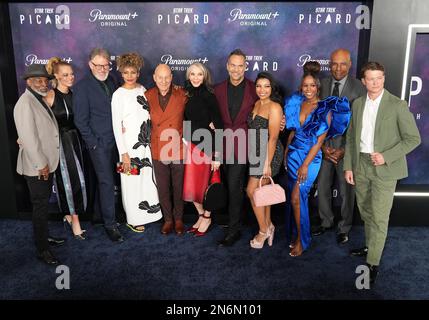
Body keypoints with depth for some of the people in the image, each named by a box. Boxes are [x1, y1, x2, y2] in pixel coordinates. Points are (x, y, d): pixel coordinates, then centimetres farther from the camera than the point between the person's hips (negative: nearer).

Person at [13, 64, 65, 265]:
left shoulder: (39, 100, 12)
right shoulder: (25, 103, -17)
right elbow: (28, 137, -22)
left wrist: (47, 162, 11)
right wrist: (41, 164, -19)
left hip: (47, 164, 9)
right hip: (36, 167, -9)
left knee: (43, 204, 19)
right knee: (40, 207, 0)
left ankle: (44, 236, 34)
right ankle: (42, 249, 10)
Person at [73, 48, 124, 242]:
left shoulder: (110, 81, 9)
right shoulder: (82, 87, -8)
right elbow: (80, 120, -9)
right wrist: (93, 143, -10)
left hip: (113, 140, 5)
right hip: (98, 143, -5)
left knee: (104, 180, 14)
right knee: (107, 182, -3)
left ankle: (99, 212, 30)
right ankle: (110, 224, 7)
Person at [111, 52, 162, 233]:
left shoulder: (143, 90, 7)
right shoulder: (118, 95, -8)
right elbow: (116, 125, -10)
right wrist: (124, 153, -13)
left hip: (146, 143, 5)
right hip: (130, 144, -5)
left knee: (148, 178, 11)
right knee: (132, 181, 4)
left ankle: (147, 211, 28)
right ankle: (133, 219, 20)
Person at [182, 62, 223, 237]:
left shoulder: (209, 97, -8)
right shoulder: (185, 95, 5)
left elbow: (218, 126, -10)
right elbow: (184, 122, 11)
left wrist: (216, 155, -13)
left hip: (206, 146, -4)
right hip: (190, 145, 4)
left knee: (204, 184, 6)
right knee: (190, 185, 7)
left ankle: (207, 217, 27)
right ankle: (201, 215, 29)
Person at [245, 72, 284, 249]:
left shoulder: (274, 107, -14)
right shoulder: (256, 104, 10)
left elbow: (273, 138, -17)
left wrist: (267, 163, -18)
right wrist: (251, 153, 5)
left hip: (269, 154, -7)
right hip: (256, 153, 7)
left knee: (252, 191, -4)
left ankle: (264, 230, 13)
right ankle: (268, 226, 28)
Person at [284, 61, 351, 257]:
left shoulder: (325, 109, -10)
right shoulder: (296, 103, 5)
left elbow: (319, 140, -13)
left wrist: (305, 165, -15)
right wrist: (286, 152, 11)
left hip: (311, 157, -5)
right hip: (293, 153, 5)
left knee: (296, 197, -9)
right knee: (294, 195, 10)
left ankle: (301, 239, 7)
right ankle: (294, 232, 27)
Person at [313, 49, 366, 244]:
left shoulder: (359, 88, -8)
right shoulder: (321, 85, 1)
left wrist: (344, 150, -11)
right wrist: (322, 146, -5)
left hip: (347, 148, -3)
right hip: (324, 146, 3)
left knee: (346, 191, 10)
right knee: (322, 188, 13)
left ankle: (344, 228, 30)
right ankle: (326, 222, 36)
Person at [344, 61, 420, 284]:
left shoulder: (397, 105, -10)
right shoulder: (357, 104, 5)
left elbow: (413, 138, -8)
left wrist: (386, 156, -19)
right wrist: (348, 166, 5)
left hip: (384, 168, -5)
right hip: (360, 165, 5)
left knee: (379, 217, -2)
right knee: (365, 211, 18)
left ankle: (372, 263, 10)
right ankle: (370, 247, 38)